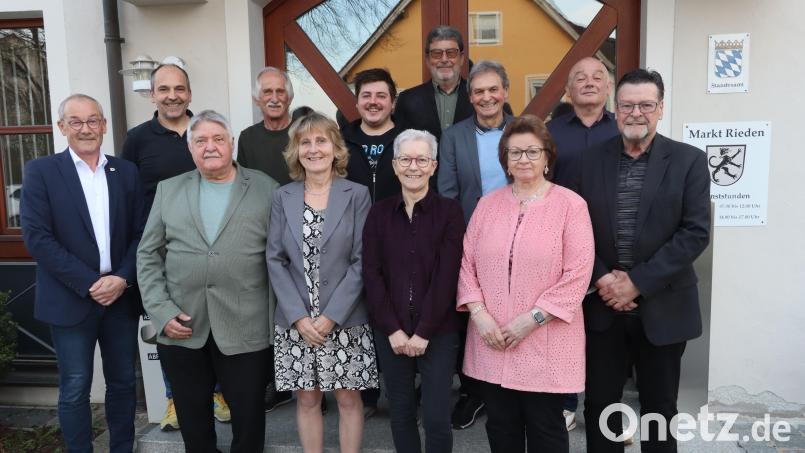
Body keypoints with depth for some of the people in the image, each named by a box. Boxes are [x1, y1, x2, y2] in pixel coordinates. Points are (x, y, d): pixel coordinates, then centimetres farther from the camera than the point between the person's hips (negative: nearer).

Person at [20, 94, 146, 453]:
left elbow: (140, 233, 4)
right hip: (71, 299, -3)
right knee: (75, 390, 6)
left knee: (123, 383, 13)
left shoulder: (126, 171, 7)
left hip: (122, 295, 3)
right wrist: (89, 284, -14)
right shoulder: (41, 171, -2)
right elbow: (36, 237, -10)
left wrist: (123, 279, -11)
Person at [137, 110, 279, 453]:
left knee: (248, 417, 9)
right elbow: (148, 255, 8)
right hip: (180, 327, 3)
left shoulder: (266, 189, 1)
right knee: (192, 419, 17)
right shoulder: (168, 190, 9)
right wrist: (161, 310, -3)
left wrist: (275, 320, -5)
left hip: (245, 329, -2)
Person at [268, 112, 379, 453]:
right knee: (306, 399, 12)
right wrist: (298, 316, -9)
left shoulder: (357, 195, -2)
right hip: (296, 322, 2)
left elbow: (361, 261, -6)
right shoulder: (283, 197, 5)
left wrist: (332, 315, -13)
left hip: (345, 320, -2)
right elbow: (275, 260, 1)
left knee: (349, 399, 8)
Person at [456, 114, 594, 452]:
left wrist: (533, 318, -15)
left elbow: (578, 273, -11)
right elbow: (466, 262, 6)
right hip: (491, 341, 4)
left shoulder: (570, 204, -5)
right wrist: (478, 313, -7)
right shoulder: (488, 204, 8)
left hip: (546, 343, -3)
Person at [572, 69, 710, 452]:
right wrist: (601, 279, -11)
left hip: (662, 307, -1)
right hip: (603, 305, 2)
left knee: (659, 406, 14)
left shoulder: (688, 160, -4)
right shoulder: (591, 160, 3)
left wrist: (637, 283, -15)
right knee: (599, 403, 12)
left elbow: (696, 233, -11)